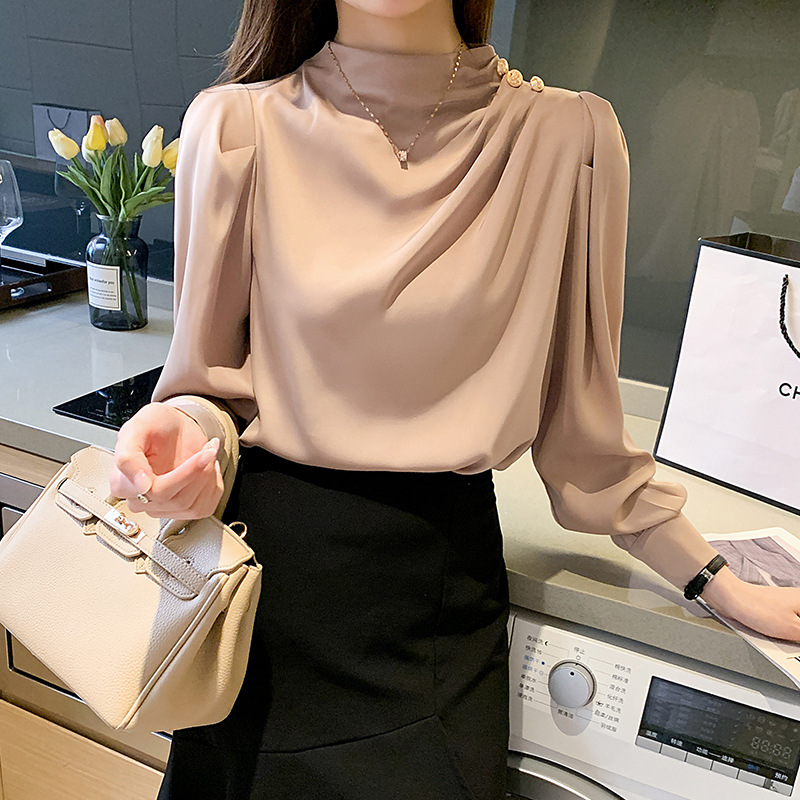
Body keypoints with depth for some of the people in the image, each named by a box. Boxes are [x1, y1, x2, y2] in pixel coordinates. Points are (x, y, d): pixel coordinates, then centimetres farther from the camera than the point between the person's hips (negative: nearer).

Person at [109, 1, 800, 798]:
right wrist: (182, 429, -20)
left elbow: (578, 415, 1)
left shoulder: (568, 136, -7)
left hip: (440, 579, 0)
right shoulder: (237, 124, -7)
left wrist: (720, 582, 6)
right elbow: (213, 373, 2)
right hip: (266, 559, 1)